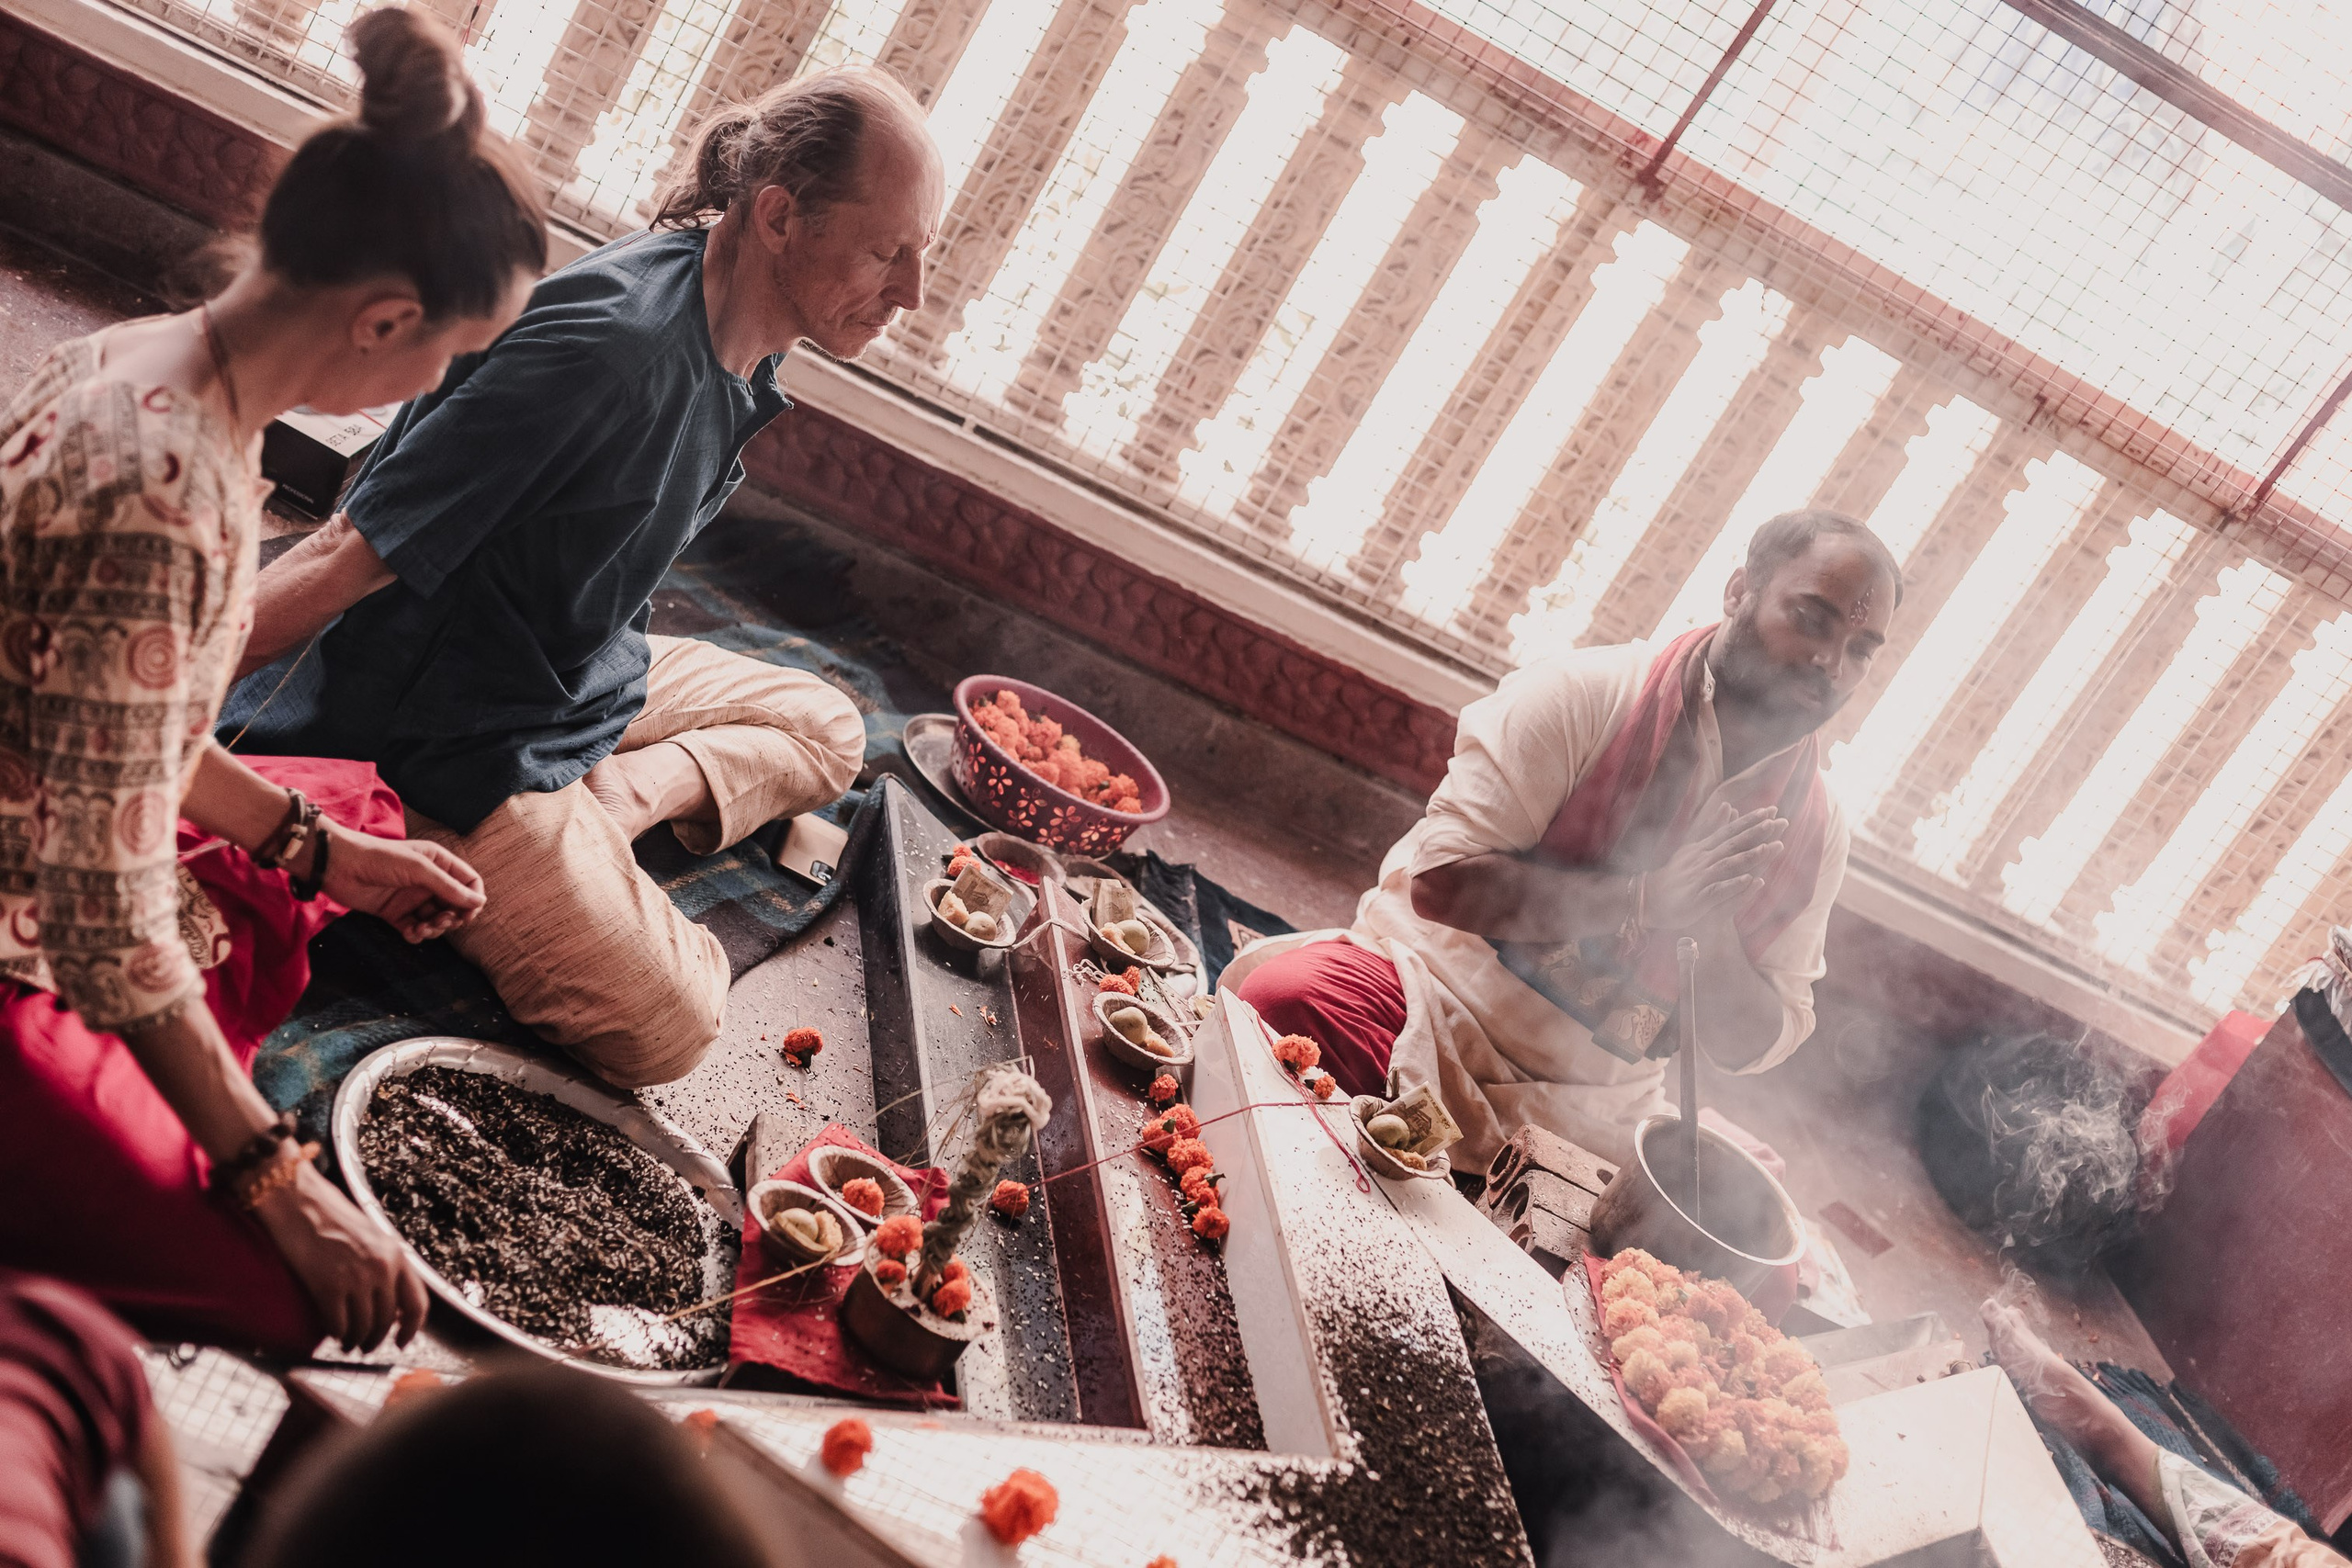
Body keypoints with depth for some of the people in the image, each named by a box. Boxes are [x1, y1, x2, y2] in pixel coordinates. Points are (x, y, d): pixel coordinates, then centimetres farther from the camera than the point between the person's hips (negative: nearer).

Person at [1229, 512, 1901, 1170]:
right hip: (1439, 997, -4)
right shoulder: (1586, 694, -10)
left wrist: (1712, 927, -15)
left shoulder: (1815, 829, 5)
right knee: (1289, 996, -34)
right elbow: (1442, 877, -18)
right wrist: (1648, 899, -23)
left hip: (1592, 1107, 4)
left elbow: (1758, 1045, 6)